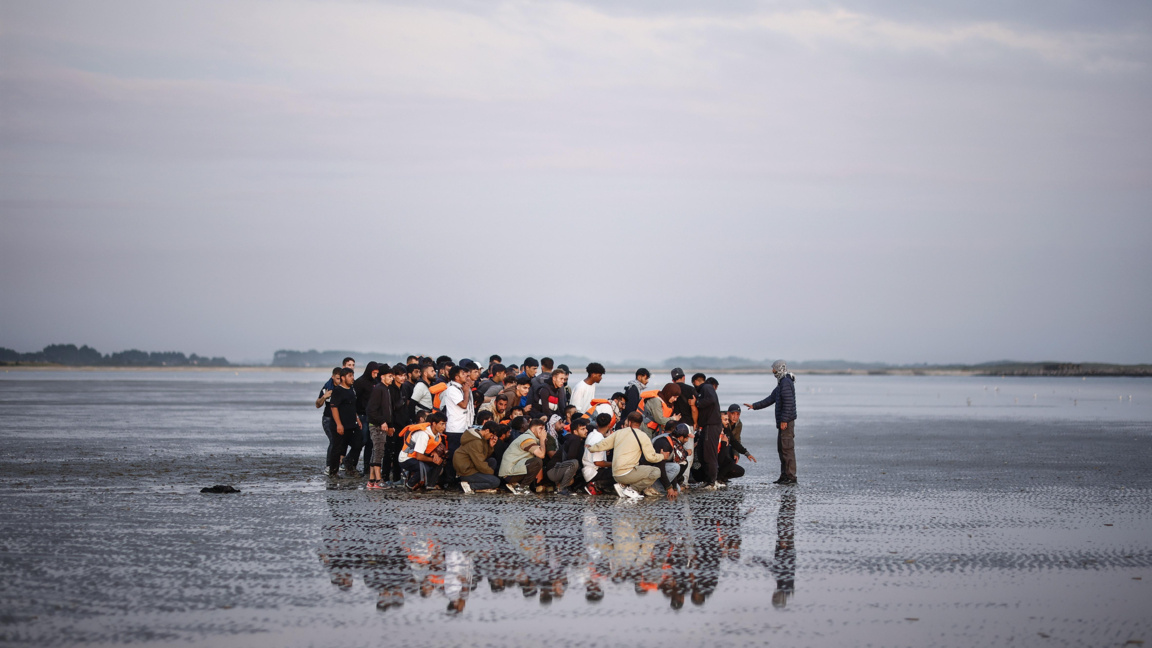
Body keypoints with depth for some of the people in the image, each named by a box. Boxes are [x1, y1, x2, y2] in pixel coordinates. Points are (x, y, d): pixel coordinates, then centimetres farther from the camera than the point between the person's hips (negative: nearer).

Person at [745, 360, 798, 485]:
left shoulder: (786, 383, -13)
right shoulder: (781, 383, 20)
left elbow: (788, 403, -21)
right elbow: (770, 399, 26)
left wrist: (784, 420, -23)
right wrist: (754, 406, 24)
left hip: (786, 422, -11)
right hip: (783, 422, 11)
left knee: (787, 448, -10)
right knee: (781, 448, 12)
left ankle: (791, 476, -10)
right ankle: (784, 475, 16)